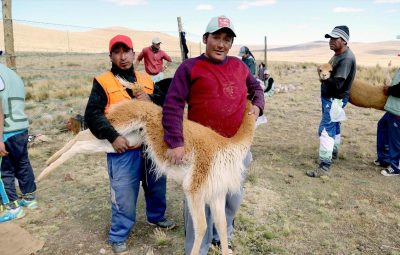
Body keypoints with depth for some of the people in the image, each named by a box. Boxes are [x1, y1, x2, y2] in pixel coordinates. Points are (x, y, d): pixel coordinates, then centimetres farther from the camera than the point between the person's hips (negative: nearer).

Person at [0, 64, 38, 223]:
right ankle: (30, 198, 29)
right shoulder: (13, 74, 14)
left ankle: (13, 208, 11)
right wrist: (19, 127, 19)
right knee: (23, 164, 18)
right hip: (23, 129, 8)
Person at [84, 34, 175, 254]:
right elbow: (92, 114, -12)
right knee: (124, 197, 5)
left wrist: (151, 99, -11)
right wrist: (113, 137, -23)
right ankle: (118, 237, 27)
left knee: (156, 187, 21)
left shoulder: (146, 80, 10)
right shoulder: (103, 82, -4)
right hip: (123, 151, -4)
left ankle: (156, 217, 47)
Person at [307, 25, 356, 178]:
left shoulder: (346, 58, -23)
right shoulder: (338, 54, 8)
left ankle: (325, 167, -11)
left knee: (326, 130, -13)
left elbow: (336, 84, -29)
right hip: (330, 98, 10)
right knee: (334, 127, 24)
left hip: (335, 100, -10)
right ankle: (334, 152, 44)